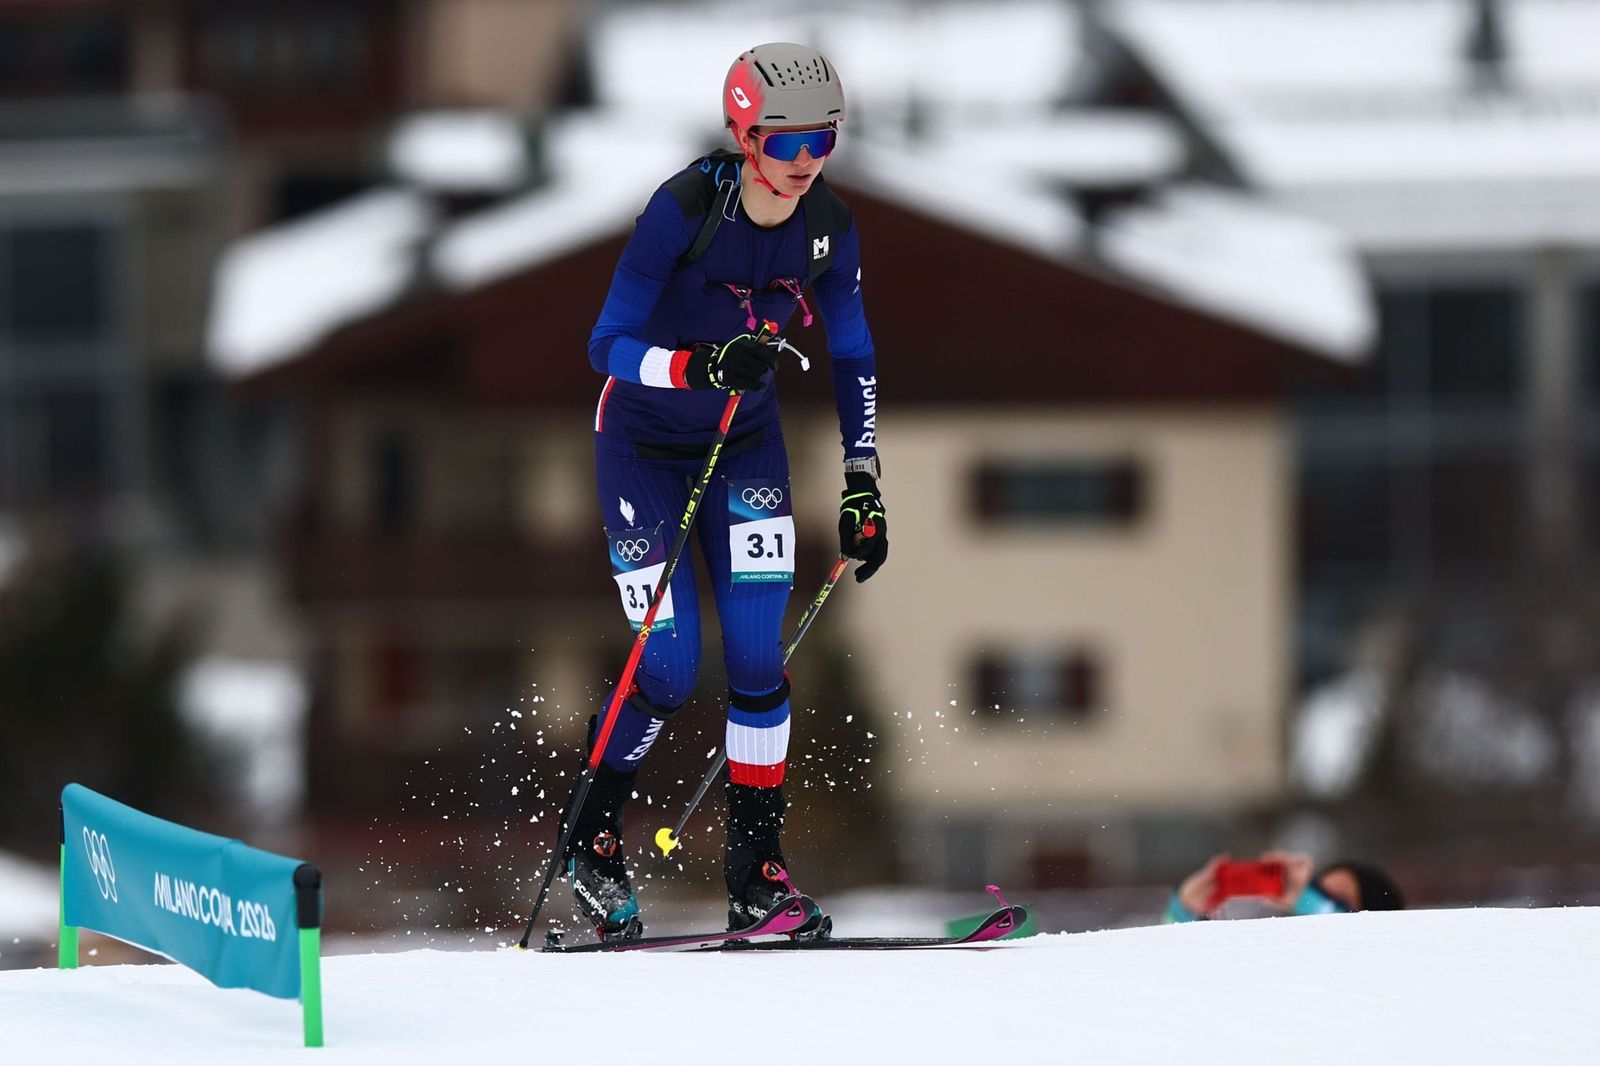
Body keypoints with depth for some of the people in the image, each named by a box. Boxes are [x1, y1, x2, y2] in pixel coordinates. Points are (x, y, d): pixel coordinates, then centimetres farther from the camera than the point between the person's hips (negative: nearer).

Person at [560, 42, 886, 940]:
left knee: (758, 658, -10)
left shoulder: (828, 226, -12)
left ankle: (757, 873, -3)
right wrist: (704, 367, -42)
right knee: (670, 671, -9)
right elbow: (607, 347, -25)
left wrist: (863, 486, -1)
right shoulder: (685, 209, -27)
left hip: (746, 444, 4)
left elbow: (853, 358, 3)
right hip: (644, 444, -4)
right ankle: (593, 843, 14)